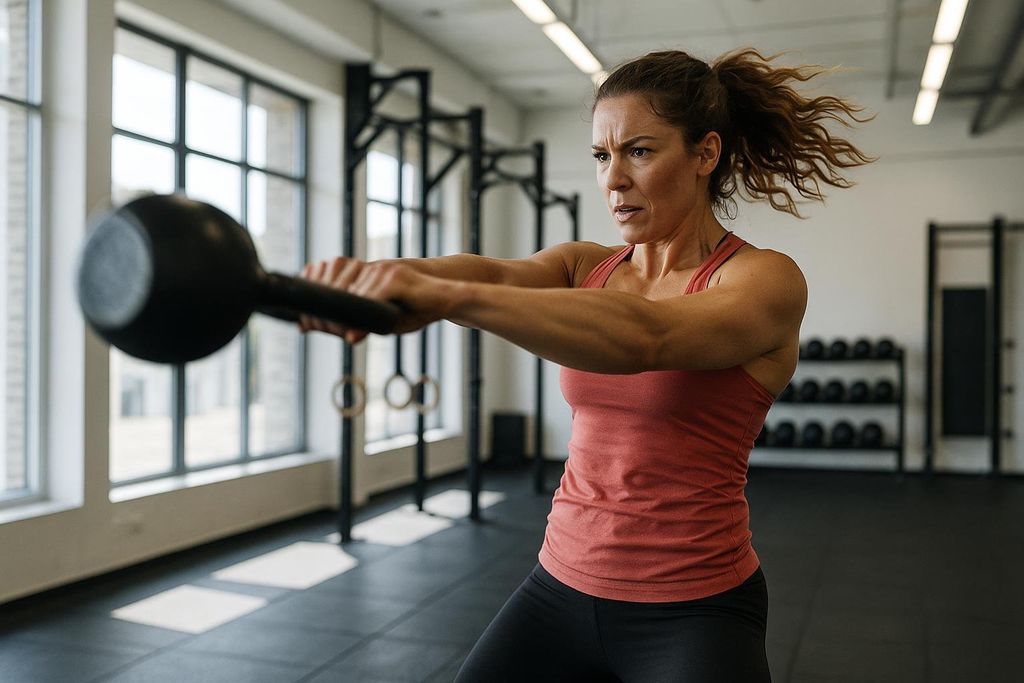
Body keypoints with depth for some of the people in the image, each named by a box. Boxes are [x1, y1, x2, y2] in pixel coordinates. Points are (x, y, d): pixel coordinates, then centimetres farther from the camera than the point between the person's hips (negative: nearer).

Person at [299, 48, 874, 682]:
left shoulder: (766, 279, -11)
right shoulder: (585, 267, 5)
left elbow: (646, 337, -32)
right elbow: (498, 273, -17)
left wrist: (447, 295, -45)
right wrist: (373, 274, -39)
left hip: (693, 610, -4)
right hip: (563, 586, 5)